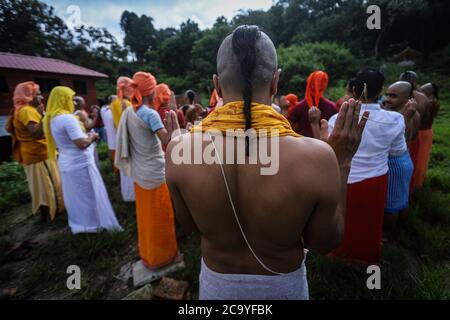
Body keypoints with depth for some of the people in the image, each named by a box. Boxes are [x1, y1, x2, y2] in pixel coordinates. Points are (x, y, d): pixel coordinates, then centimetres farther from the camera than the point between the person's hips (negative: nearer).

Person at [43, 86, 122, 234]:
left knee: (75, 196, 18)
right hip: (80, 164, -9)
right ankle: (94, 224, 17)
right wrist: (91, 137, -6)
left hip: (66, 164, 9)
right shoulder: (67, 118, -20)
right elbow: (82, 143, -25)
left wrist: (87, 135, 12)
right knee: (89, 195, 5)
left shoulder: (52, 119, 9)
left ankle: (78, 223, 31)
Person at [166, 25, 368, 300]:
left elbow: (189, 224, -7)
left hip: (217, 283, 1)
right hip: (284, 285, 0)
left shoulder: (180, 150, -26)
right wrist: (342, 163, -11)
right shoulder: (315, 157, -31)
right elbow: (324, 243, -12)